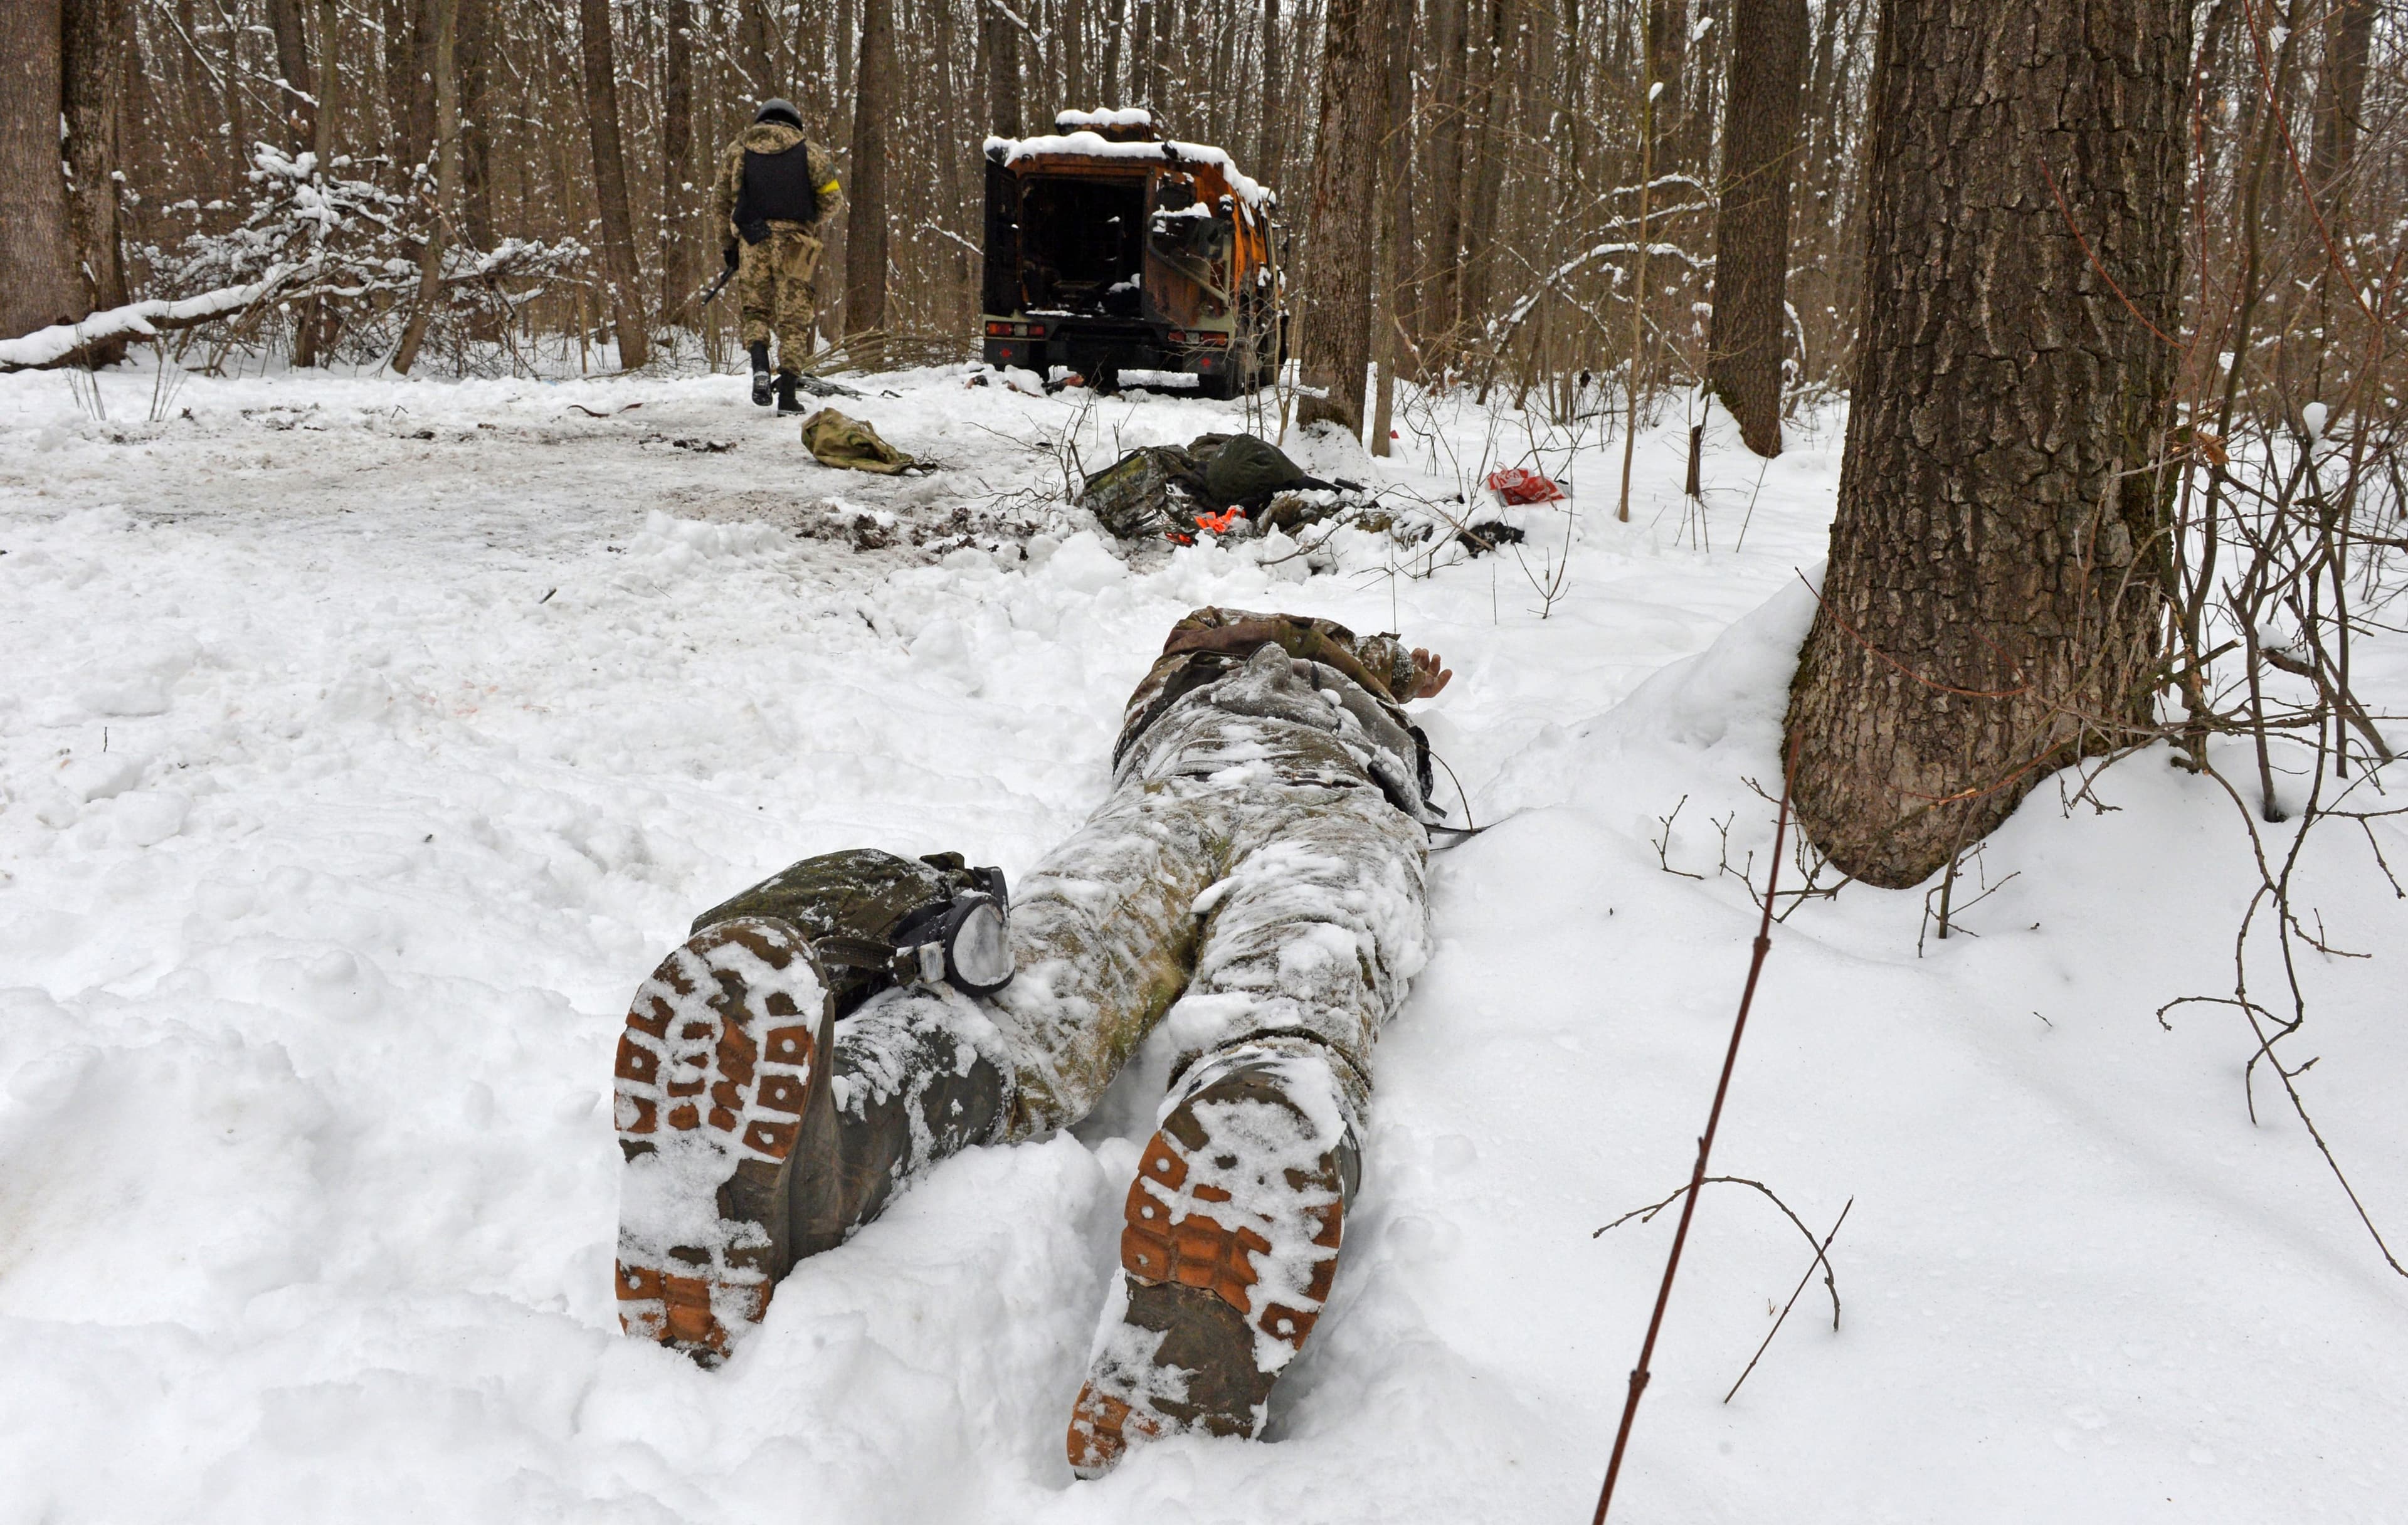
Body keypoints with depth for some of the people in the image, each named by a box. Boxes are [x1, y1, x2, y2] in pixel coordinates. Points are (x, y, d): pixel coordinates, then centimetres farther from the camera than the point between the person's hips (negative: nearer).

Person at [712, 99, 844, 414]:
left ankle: (759, 363, -15)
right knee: (793, 319, 3)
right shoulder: (810, 153, 8)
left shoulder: (737, 151, 13)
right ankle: (787, 395, -3)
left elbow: (720, 201, 12)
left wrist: (727, 245, 20)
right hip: (795, 243, -1)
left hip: (752, 242, 1)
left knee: (755, 310, 14)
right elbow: (833, 200, 5)